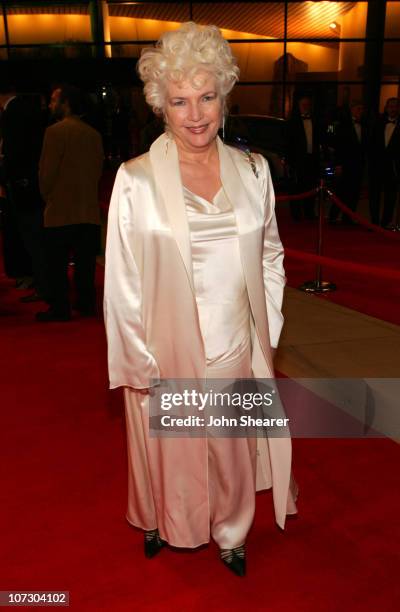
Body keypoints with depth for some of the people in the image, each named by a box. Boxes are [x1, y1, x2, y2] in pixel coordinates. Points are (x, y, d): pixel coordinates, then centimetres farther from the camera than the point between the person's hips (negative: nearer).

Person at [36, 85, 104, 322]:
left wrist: (47, 196, 9)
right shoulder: (94, 134, 6)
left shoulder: (56, 131, -10)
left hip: (61, 211, -5)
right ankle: (87, 303, 18)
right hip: (89, 211, 5)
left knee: (58, 263, 4)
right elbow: (98, 169, 9)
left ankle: (60, 308, 8)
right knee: (85, 262, 11)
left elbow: (46, 171, -8)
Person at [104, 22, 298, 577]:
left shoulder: (253, 172, -2)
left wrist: (266, 335, 4)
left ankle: (231, 533, 47)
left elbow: (270, 257, 6)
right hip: (167, 354, -2)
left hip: (237, 349, 3)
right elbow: (121, 282, -10)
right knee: (168, 452, 19)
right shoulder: (136, 180, -13)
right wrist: (142, 364, -9)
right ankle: (159, 524, 51)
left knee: (234, 451, 19)